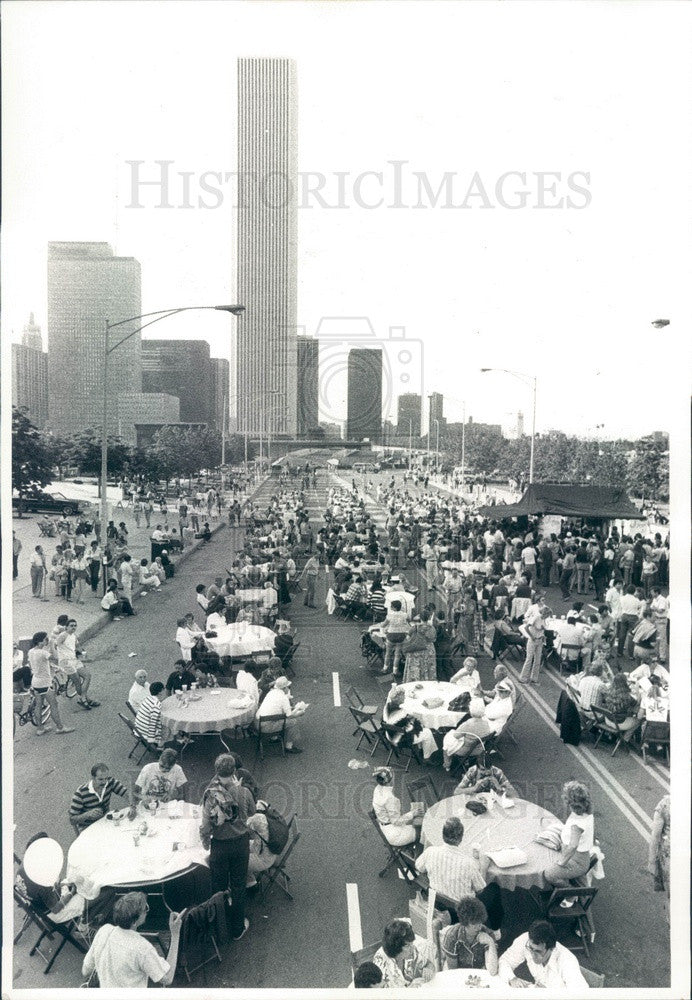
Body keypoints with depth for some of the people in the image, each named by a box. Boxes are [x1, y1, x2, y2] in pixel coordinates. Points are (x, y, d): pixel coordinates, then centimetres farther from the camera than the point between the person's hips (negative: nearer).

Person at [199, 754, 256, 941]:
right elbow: (251, 812, 2)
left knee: (219, 886, 20)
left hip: (220, 845, -1)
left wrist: (206, 845, 4)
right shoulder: (244, 793, -19)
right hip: (241, 843, 1)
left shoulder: (210, 796, -22)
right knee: (238, 886, 18)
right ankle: (237, 928, 32)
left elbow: (205, 827, -16)